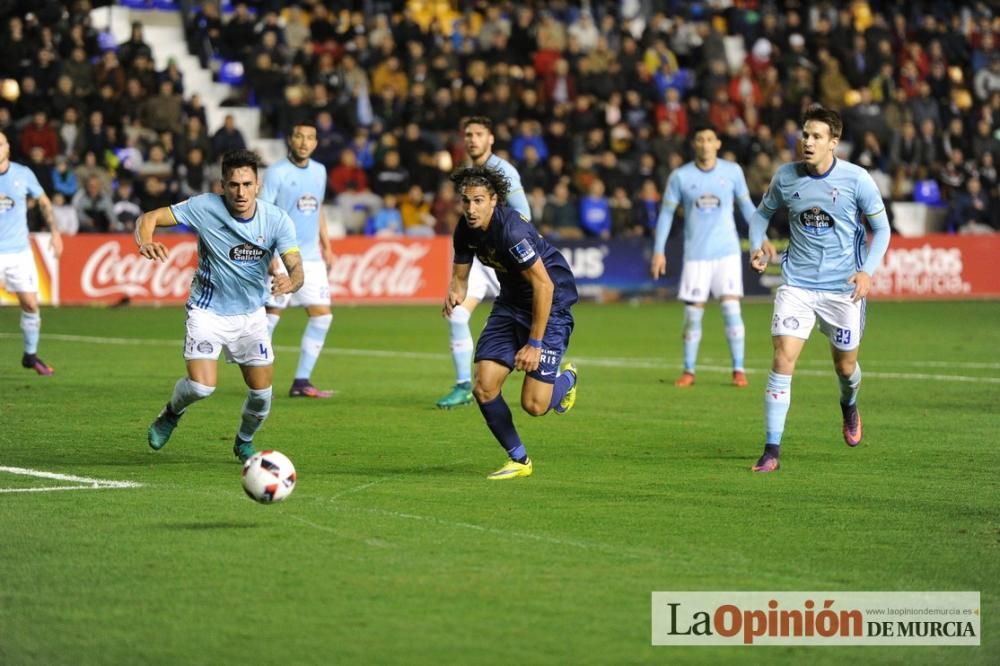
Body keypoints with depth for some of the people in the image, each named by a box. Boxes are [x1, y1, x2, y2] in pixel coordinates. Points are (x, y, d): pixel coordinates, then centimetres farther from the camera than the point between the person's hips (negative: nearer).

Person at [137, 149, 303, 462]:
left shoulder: (277, 220, -13)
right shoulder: (205, 207, -18)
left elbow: (296, 268, -20)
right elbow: (149, 218, -14)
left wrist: (291, 282, -45)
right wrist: (145, 243, -37)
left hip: (251, 315, 2)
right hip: (207, 311, -2)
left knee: (261, 391, 0)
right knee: (201, 386, -19)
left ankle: (245, 441, 32)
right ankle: (171, 413, 17)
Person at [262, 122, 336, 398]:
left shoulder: (319, 171, 12)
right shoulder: (277, 173, -8)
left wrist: (326, 246, 19)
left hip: (311, 258, 6)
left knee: (322, 314, -1)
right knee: (272, 313, -4)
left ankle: (301, 382, 4)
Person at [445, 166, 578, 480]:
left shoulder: (511, 230, -29)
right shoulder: (466, 230, -5)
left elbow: (544, 285, -27)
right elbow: (460, 275, 9)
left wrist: (534, 343, -25)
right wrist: (455, 294, -17)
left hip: (551, 304, -7)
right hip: (510, 303, 7)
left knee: (534, 404, -10)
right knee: (483, 388, -5)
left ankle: (567, 378, 25)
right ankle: (519, 460, 13)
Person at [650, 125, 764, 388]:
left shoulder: (732, 171, 1)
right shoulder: (680, 176, -1)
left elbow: (746, 205, 12)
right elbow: (666, 212, 5)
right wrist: (659, 251, 1)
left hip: (727, 251, 0)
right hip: (695, 254, 0)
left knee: (731, 308, -9)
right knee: (693, 314, 0)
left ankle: (738, 370, -1)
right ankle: (688, 371, 12)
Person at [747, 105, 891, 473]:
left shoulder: (856, 179, -10)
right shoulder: (786, 176, -3)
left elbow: (881, 228, -1)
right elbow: (762, 213, 15)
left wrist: (867, 270, -16)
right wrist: (757, 247, -5)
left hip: (843, 287, -1)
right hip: (797, 284, 1)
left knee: (845, 366, 12)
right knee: (783, 358, -15)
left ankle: (849, 405, 51)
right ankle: (771, 451, -12)